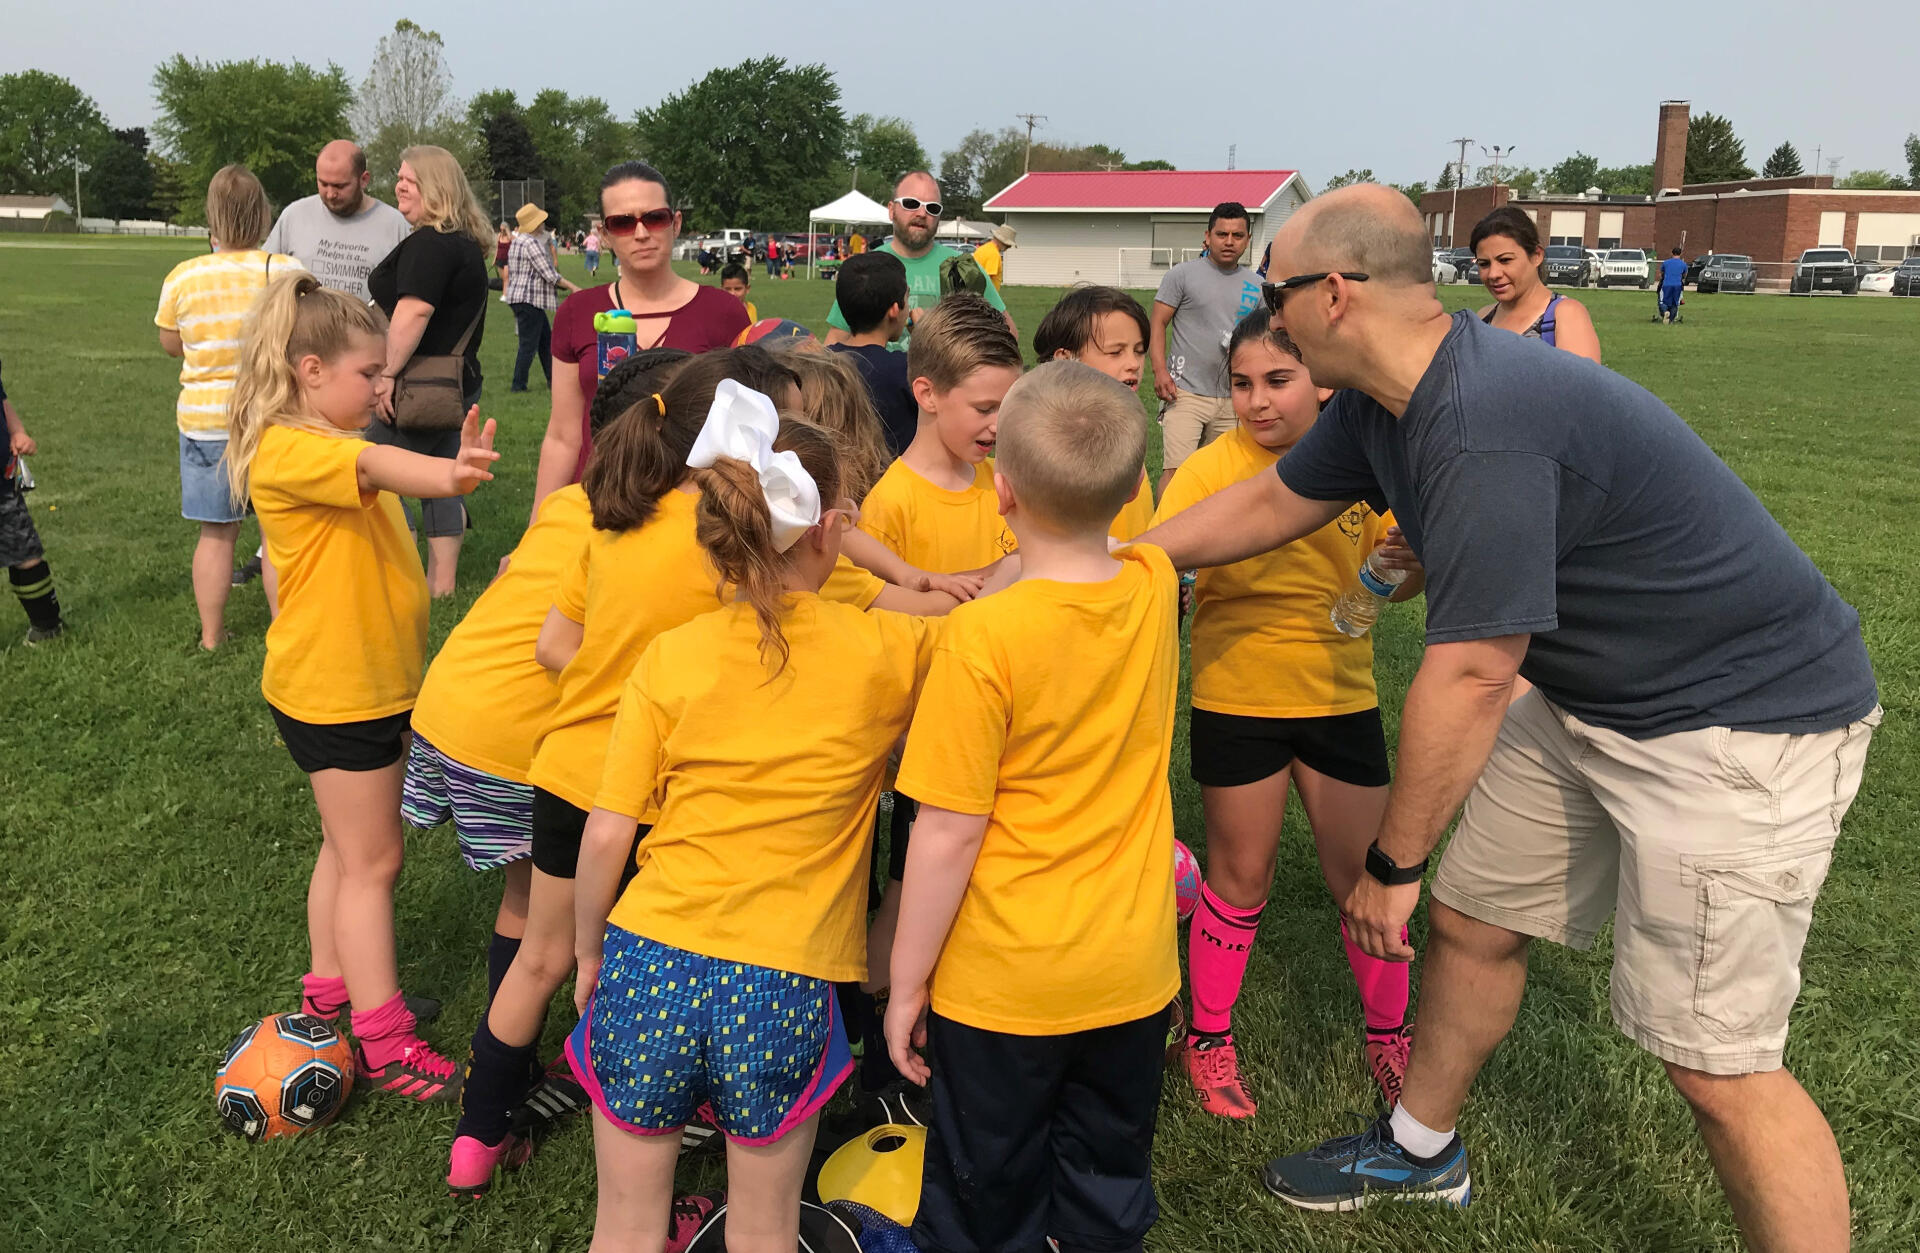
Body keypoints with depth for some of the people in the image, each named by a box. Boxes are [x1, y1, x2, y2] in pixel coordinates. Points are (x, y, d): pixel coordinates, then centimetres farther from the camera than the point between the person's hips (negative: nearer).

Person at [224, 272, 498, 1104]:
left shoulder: (338, 440, 13)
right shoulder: (287, 449, -22)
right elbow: (374, 465, -42)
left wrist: (452, 463, -14)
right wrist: (443, 473, -60)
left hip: (377, 681, 9)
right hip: (333, 689, -9)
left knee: (350, 848, 20)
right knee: (371, 862, -2)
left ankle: (333, 989, 37)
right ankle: (387, 1049, 8)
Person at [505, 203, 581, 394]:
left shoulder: (519, 240, 15)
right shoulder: (531, 243, -17)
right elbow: (549, 274, -20)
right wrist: (572, 287, -13)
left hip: (520, 297, 11)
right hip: (529, 299, -11)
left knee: (546, 340, 15)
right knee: (529, 344, -6)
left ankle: (553, 379, 19)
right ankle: (518, 385, -3)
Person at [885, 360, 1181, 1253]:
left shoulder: (984, 636, -24)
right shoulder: (1155, 587, -8)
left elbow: (948, 834, -20)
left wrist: (905, 984, -9)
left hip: (1000, 980, -4)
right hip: (1132, 971, 5)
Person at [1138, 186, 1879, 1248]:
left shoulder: (1484, 431, -32)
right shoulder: (1384, 401, -1)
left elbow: (1469, 675, -28)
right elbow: (1272, 501, 14)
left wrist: (1393, 862, -15)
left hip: (1742, 720, -9)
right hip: (1592, 698, 10)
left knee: (1714, 1060, -6)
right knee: (1469, 920, 16)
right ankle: (1421, 1149, 38)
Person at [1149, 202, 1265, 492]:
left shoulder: (1255, 287, 13)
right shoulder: (1183, 274, 1)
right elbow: (1158, 324, -2)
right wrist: (1160, 371, -15)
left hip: (1232, 399, 5)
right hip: (1186, 392, -5)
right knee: (1175, 470, -15)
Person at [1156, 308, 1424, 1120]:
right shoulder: (1211, 469, -11)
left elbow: (1397, 584, 5)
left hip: (1340, 694, 3)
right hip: (1238, 701, -2)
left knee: (1365, 872, 10)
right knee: (1241, 873, 9)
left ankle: (1390, 1031, 33)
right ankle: (1208, 1037, 29)